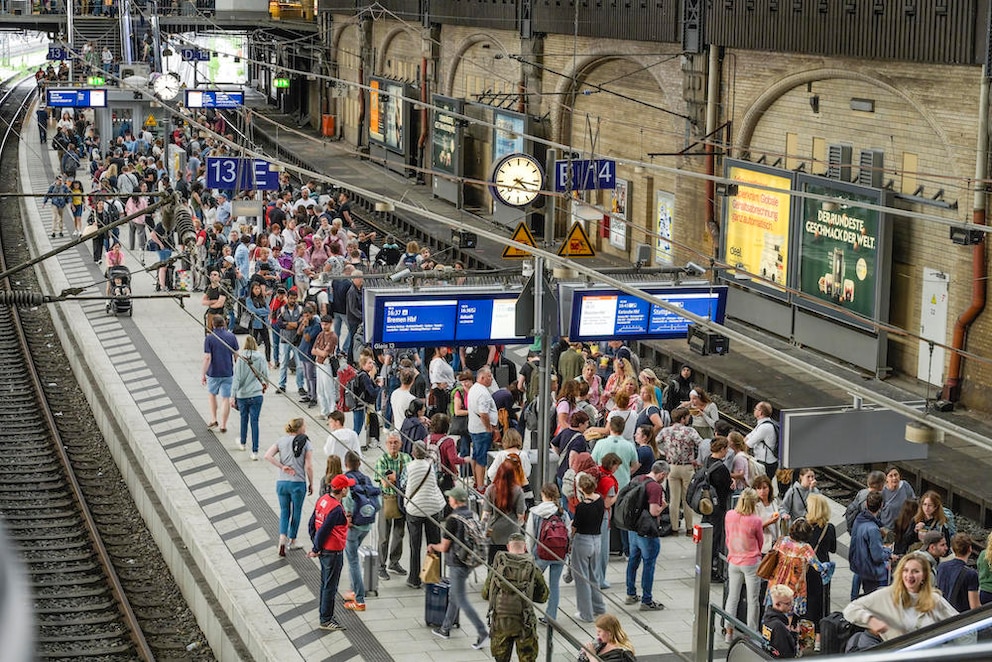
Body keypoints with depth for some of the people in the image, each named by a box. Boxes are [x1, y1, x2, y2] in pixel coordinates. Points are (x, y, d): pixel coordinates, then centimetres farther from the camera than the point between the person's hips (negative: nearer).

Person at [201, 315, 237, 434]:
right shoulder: (231, 337, -3)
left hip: (213, 373, -1)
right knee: (225, 398, 5)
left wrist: (202, 374, -9)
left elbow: (207, 358, -15)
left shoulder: (209, 338, -12)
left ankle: (213, 419, 19)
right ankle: (223, 425, 7)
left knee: (211, 394, 22)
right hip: (228, 373, 1)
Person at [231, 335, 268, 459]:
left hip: (242, 394, 0)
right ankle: (255, 451, -3)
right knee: (254, 421, 2)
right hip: (256, 394, 0)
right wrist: (265, 384, 26)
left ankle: (243, 443, 42)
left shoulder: (240, 359, -10)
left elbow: (237, 378, -11)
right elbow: (266, 375, 3)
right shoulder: (260, 358, -6)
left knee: (244, 418, 22)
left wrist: (233, 395, -7)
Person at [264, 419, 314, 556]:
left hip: (282, 482, 3)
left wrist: (282, 467, -5)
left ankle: (282, 537, -7)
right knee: (296, 512, 15)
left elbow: (268, 456, -9)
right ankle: (292, 541, 25)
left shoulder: (281, 440, 2)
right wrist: (311, 484, 2)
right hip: (298, 483, -3)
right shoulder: (306, 443, -7)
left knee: (284, 511, 15)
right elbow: (308, 467, -10)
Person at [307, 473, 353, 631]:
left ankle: (325, 616, 29)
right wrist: (316, 550, -10)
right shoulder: (337, 509, -24)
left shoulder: (323, 500, 3)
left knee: (325, 584, 19)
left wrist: (316, 546, 12)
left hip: (324, 551, 9)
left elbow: (312, 523, 8)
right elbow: (324, 530, -23)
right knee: (330, 587, 1)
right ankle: (326, 621, 9)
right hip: (333, 552, -9)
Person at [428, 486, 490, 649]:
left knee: (461, 600, -2)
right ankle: (445, 629, 31)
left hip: (457, 564, -8)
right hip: (470, 561, 8)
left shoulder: (452, 519, -21)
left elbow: (444, 547, -18)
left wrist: (433, 547, 4)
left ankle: (483, 633, -8)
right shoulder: (473, 516, 2)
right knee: (453, 595, 20)